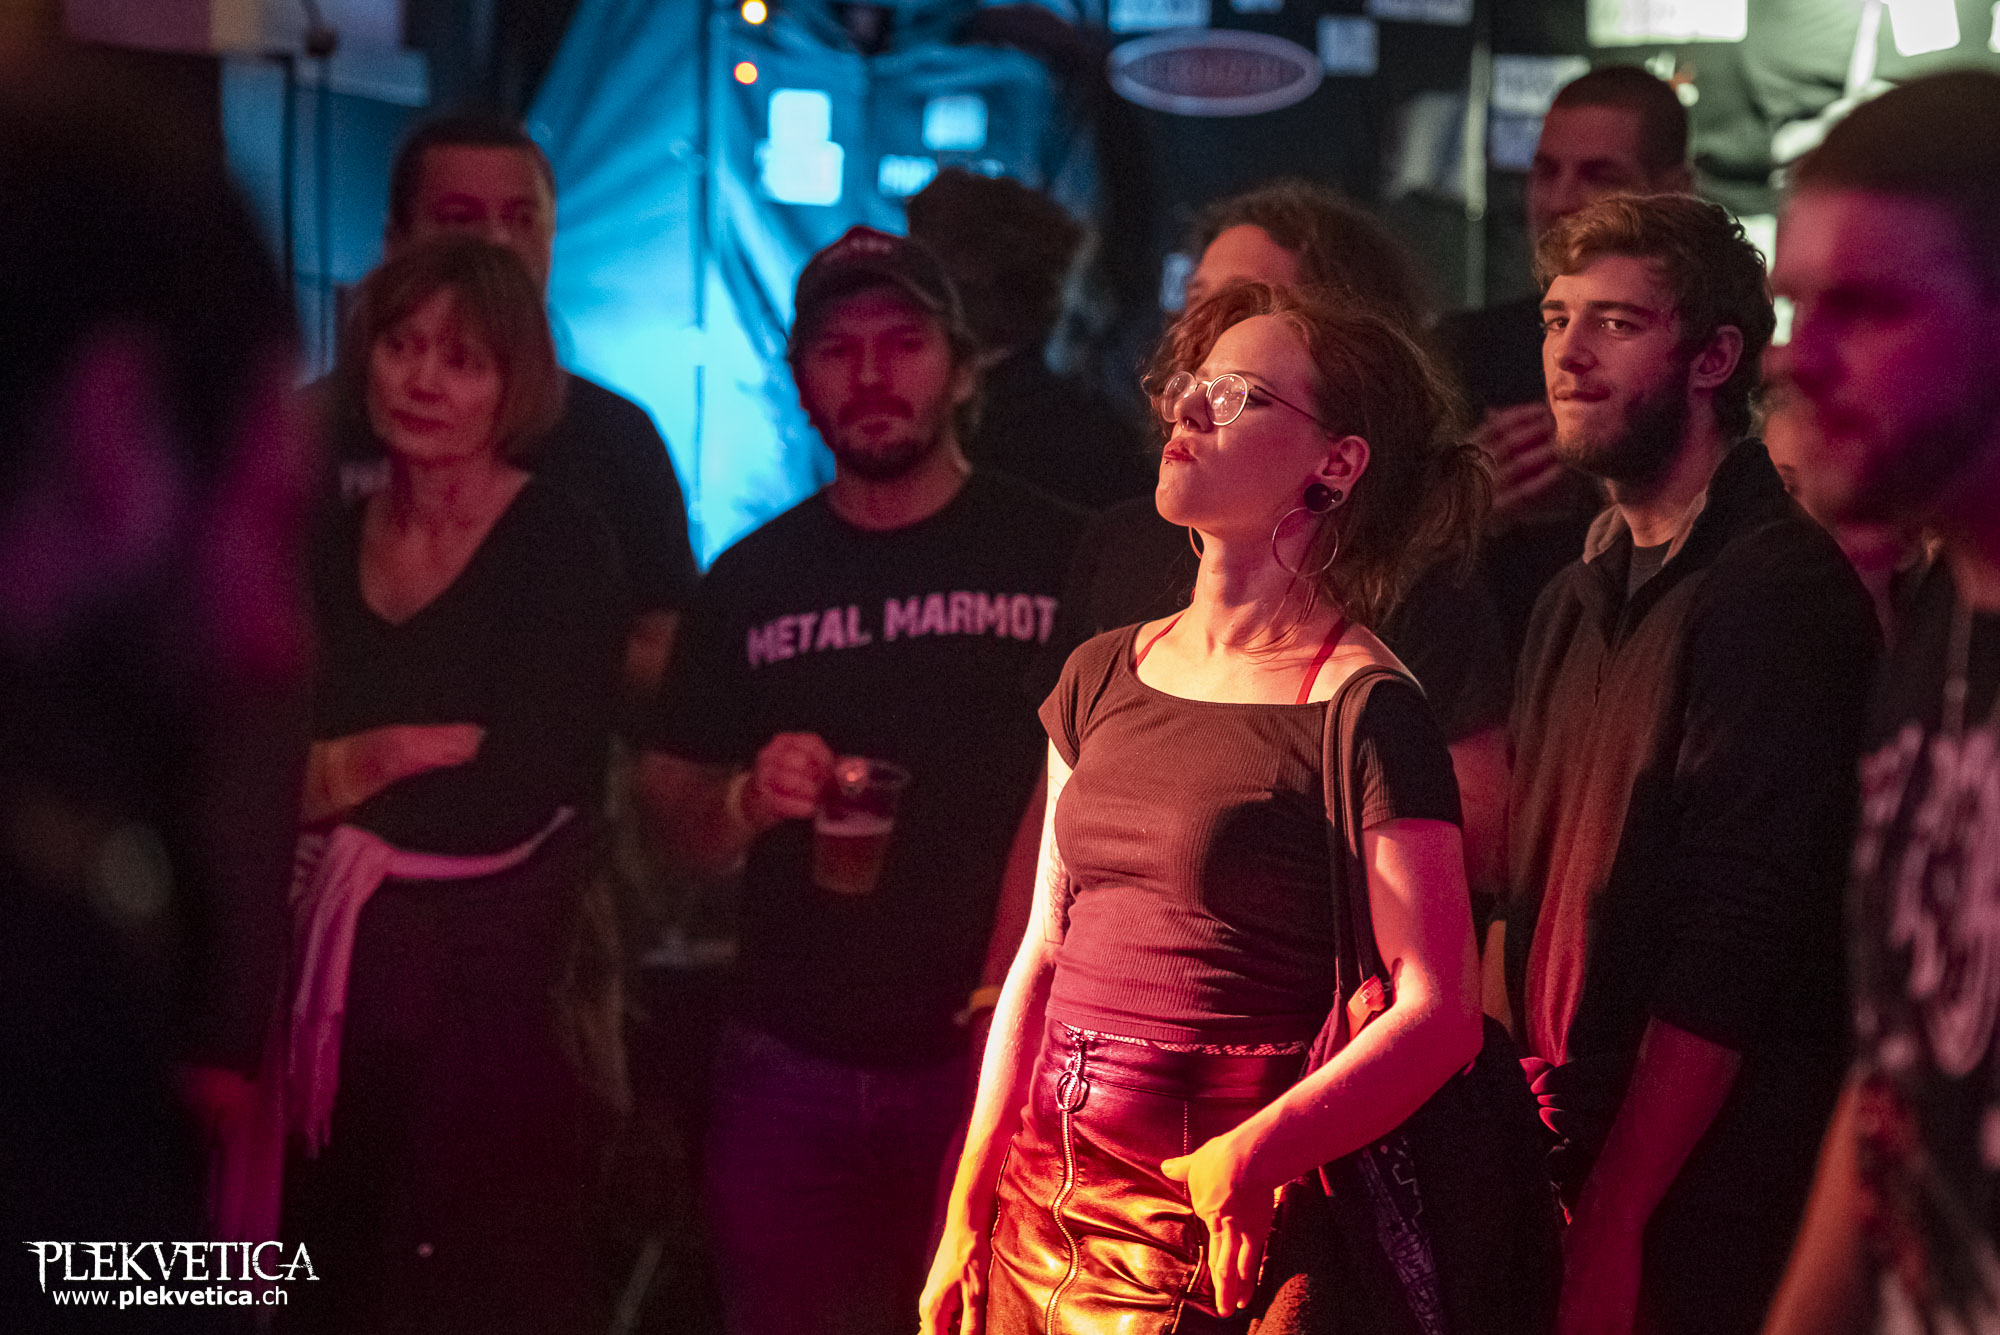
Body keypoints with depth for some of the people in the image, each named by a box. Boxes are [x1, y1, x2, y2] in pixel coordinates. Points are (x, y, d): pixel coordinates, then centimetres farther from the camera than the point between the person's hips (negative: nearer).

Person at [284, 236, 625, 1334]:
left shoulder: (563, 550, -9)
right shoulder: (329, 548, 9)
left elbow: (516, 799, -17)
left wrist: (339, 772, -6)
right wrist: (414, 752, -11)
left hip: (506, 984, -6)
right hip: (341, 985, 6)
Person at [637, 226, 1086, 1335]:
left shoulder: (1065, 558, -3)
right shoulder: (750, 581, 8)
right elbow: (677, 826, 12)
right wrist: (746, 799, -11)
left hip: (1000, 1065, -3)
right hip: (787, 1073, 3)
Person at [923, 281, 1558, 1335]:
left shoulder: (1363, 713, -10)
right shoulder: (1105, 676, 10)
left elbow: (1439, 1012, -14)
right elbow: (1042, 957, 12)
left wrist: (1250, 1156, -26)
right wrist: (966, 1216, 9)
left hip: (1220, 1235, -6)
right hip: (1049, 1210, 6)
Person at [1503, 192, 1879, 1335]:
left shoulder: (1781, 590, -14)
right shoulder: (1581, 598, 14)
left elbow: (1736, 951, -19)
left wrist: (1613, 1221, -20)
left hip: (1704, 1207, -8)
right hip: (1576, 1174, 8)